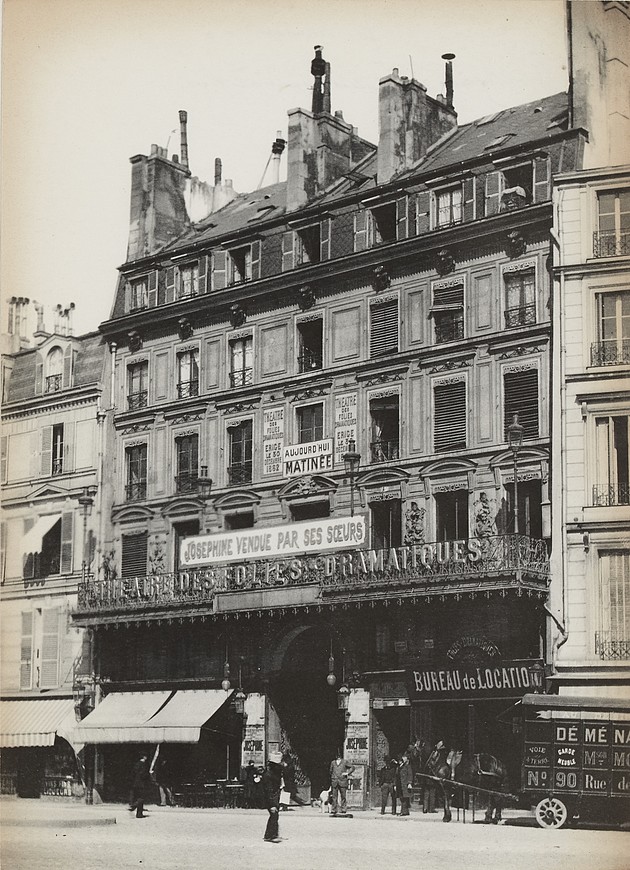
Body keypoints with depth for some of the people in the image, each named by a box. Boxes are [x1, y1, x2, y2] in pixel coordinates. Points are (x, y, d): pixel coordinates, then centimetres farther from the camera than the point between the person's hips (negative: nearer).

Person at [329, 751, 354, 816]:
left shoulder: (345, 762, 7)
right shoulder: (333, 762, 16)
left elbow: (352, 767, 9)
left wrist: (347, 773, -4)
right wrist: (331, 783, 16)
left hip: (342, 781, -2)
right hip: (334, 782, 2)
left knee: (343, 797, -2)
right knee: (334, 797, -1)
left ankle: (343, 811, 0)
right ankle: (333, 811, 0)